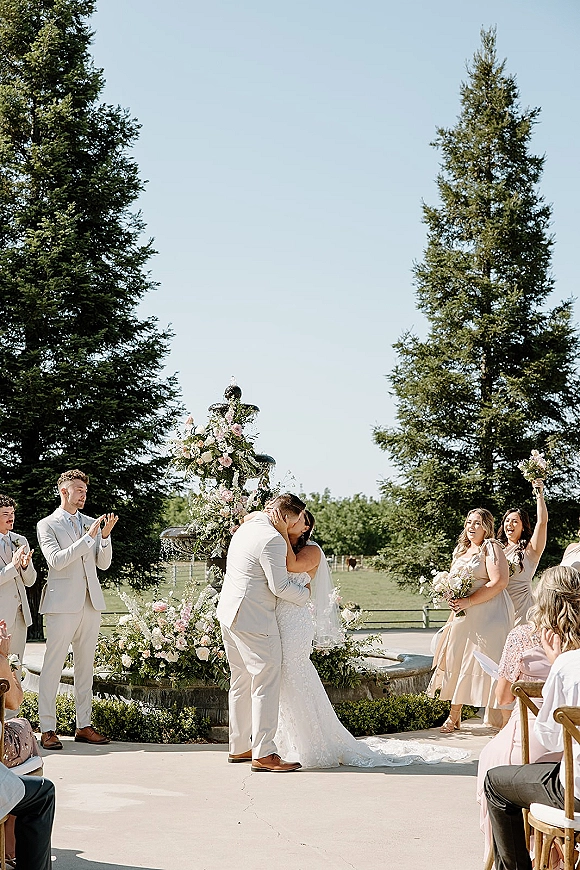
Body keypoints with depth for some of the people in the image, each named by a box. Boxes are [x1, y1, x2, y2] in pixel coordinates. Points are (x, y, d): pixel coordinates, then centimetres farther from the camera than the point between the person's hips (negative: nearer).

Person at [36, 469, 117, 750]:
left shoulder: (91, 524, 16)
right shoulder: (47, 525, 0)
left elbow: (103, 563, 10)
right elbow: (57, 560, -14)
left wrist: (105, 535, -7)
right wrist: (88, 537, -18)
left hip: (90, 603, 6)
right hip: (62, 604, -5)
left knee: (85, 666, 8)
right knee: (52, 666, -5)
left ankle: (84, 726, 14)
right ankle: (47, 729, -1)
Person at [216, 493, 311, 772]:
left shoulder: (247, 528, 11)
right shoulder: (272, 540, -18)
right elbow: (280, 586, -18)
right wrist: (305, 593, 0)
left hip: (229, 613, 10)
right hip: (253, 620, -10)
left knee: (241, 682, 17)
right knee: (266, 684, -5)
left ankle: (239, 747, 24)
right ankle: (263, 753, -5)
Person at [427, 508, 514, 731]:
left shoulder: (491, 547, -7)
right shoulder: (461, 550, 17)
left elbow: (499, 582, -18)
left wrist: (468, 601, -19)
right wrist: (453, 598, 4)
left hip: (487, 614, -8)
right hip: (463, 616, 8)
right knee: (456, 662, 7)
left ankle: (501, 720, -4)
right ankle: (454, 716, 14)